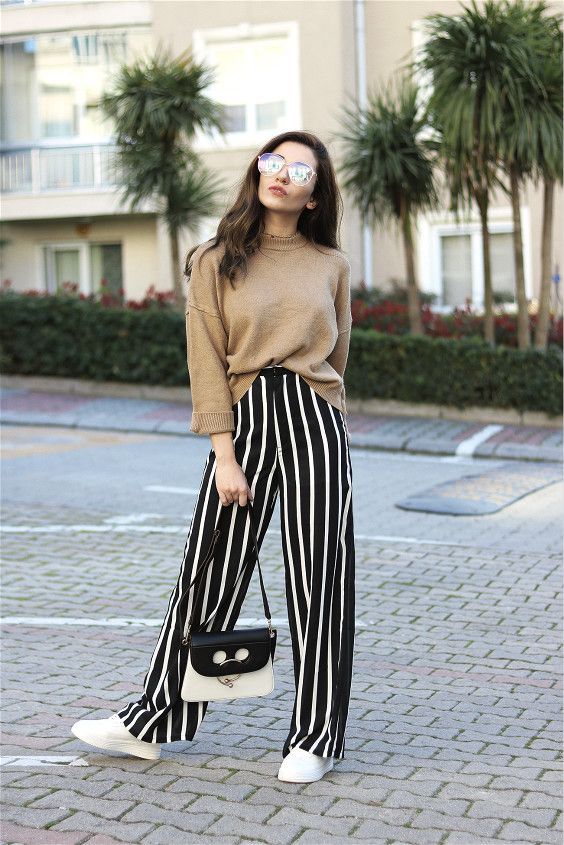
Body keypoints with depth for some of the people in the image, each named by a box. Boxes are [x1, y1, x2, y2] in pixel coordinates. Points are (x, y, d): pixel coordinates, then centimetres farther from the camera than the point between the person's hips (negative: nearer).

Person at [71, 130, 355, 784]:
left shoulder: (331, 265, 8)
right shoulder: (215, 262, 4)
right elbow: (208, 364, -2)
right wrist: (225, 456, -9)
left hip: (316, 423, 1)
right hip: (243, 419, 0)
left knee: (318, 583, 2)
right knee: (208, 577, 4)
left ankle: (314, 739, 14)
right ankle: (152, 724, 18)